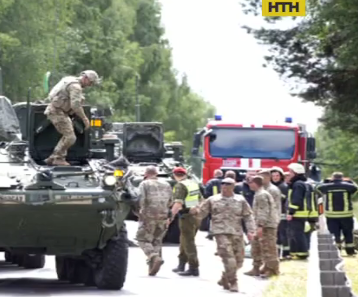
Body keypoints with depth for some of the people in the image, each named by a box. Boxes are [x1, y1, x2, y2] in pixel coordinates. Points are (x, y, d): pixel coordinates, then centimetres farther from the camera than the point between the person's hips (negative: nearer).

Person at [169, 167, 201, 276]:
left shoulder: (180, 186, -14)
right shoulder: (194, 183, 12)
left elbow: (178, 203, -25)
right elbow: (200, 200, 19)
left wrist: (171, 216, -29)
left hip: (187, 217, -8)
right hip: (196, 216, 8)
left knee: (188, 242, -5)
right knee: (184, 241, 19)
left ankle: (194, 268, -7)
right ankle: (181, 265, 27)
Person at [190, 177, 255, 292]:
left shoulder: (240, 200, 8)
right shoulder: (213, 200, 6)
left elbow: (248, 216, 7)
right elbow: (202, 210, 6)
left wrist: (250, 231, -4)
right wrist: (196, 210, -18)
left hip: (237, 234, 3)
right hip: (221, 232, -3)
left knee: (238, 261, 9)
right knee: (229, 259, -15)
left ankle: (225, 278, 30)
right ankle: (233, 283, -2)